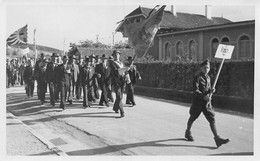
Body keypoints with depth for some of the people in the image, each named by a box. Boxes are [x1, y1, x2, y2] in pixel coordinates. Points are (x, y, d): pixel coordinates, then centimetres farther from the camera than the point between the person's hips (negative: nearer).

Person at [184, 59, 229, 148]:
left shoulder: (208, 77, 10)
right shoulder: (197, 77, -12)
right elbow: (195, 91, -19)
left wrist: (211, 90, -2)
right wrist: (203, 96, -30)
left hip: (207, 102, 5)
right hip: (197, 101, -5)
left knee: (212, 119, -3)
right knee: (192, 118, 12)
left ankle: (217, 138, -5)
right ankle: (188, 133, 35)